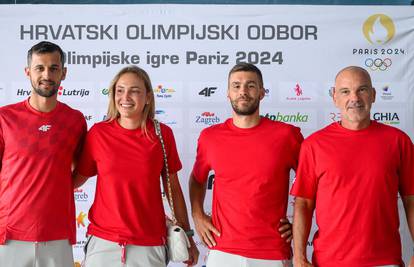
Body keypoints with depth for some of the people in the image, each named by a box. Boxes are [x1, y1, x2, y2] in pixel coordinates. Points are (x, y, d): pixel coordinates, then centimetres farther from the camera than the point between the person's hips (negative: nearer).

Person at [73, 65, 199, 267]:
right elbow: (78, 178, 8)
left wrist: (188, 237, 8)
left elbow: (173, 188, 6)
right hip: (103, 242, 0)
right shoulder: (98, 133, -2)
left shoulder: (163, 134, -2)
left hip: (150, 246, 0)